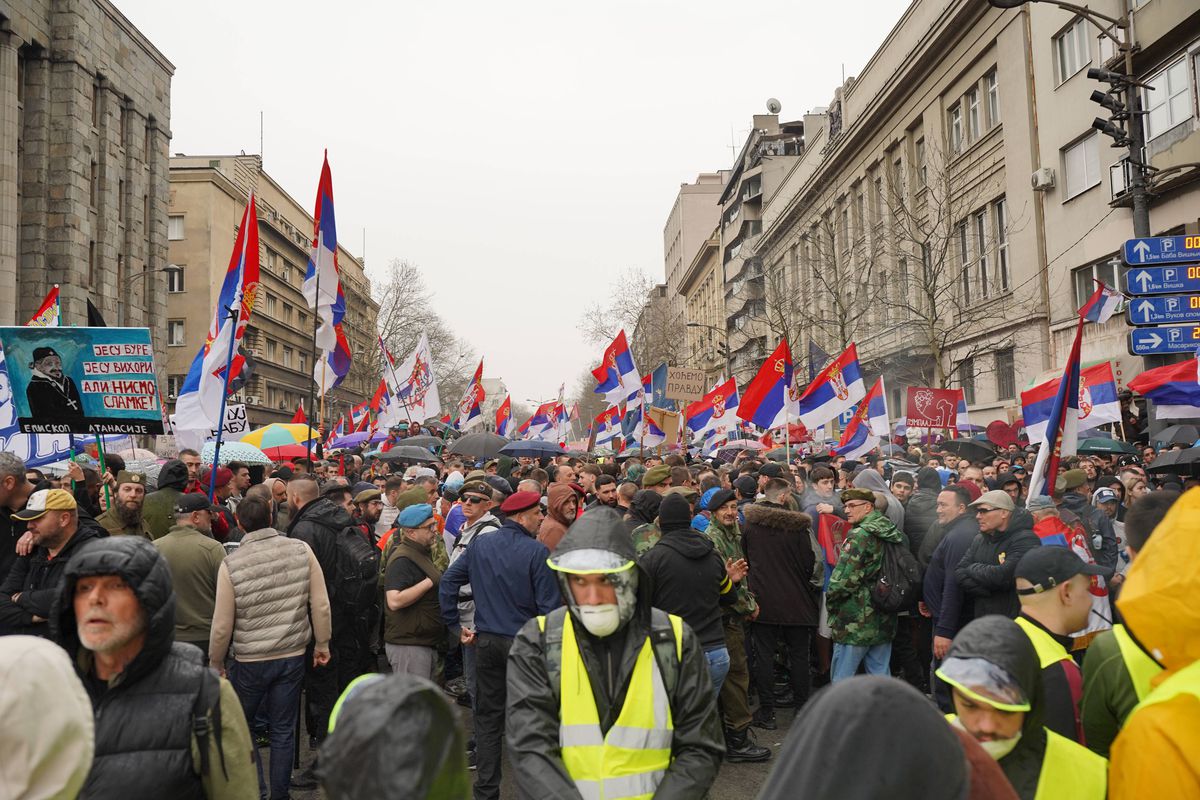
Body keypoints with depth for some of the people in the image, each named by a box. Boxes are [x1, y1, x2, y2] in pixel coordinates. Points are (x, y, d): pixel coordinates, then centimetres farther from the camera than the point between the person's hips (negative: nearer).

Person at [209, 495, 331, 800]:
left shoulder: (231, 563, -14)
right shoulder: (301, 550, -10)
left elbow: (222, 625, -8)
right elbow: (321, 605, -7)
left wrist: (215, 663, 8)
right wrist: (322, 643, 8)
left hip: (250, 661, -2)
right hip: (294, 656, 2)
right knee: (283, 730, 15)